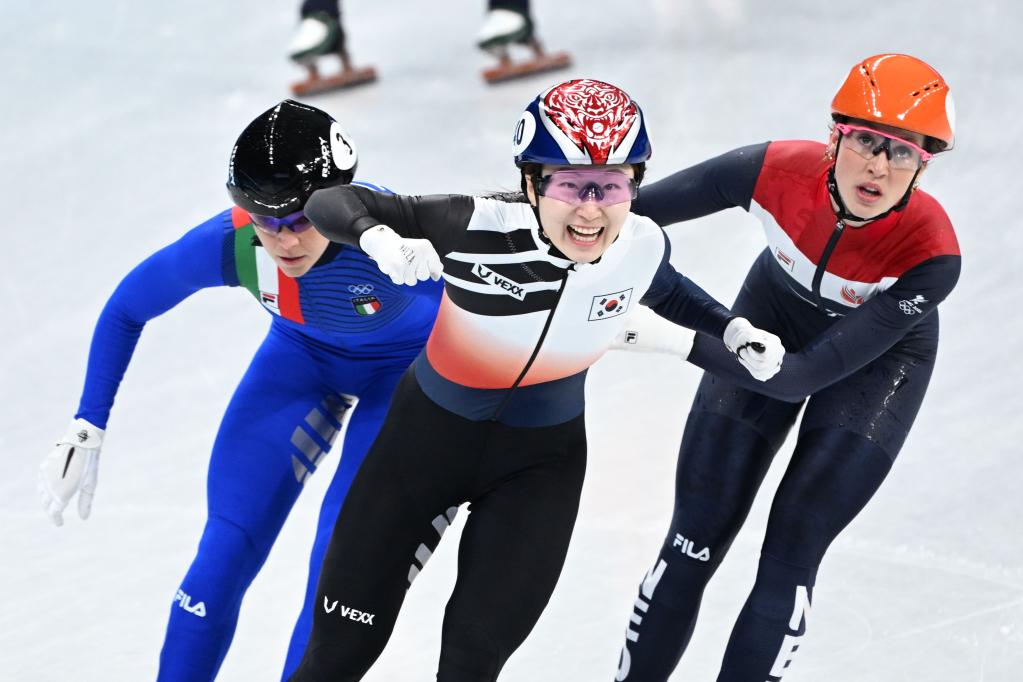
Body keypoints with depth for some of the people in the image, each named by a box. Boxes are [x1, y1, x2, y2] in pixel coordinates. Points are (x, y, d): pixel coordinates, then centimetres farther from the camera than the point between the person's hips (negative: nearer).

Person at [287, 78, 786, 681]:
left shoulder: (643, 247, -18)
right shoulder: (479, 229, -31)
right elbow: (332, 202, -27)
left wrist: (735, 331, -6)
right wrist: (379, 238, -47)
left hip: (542, 462, 2)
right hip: (431, 434, -2)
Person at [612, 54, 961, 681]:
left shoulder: (930, 255, -38)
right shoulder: (778, 171, -34)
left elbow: (808, 375, -37)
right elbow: (626, 210, -21)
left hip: (877, 360, -2)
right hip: (772, 319, 2)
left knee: (789, 560, -7)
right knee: (693, 543, 2)